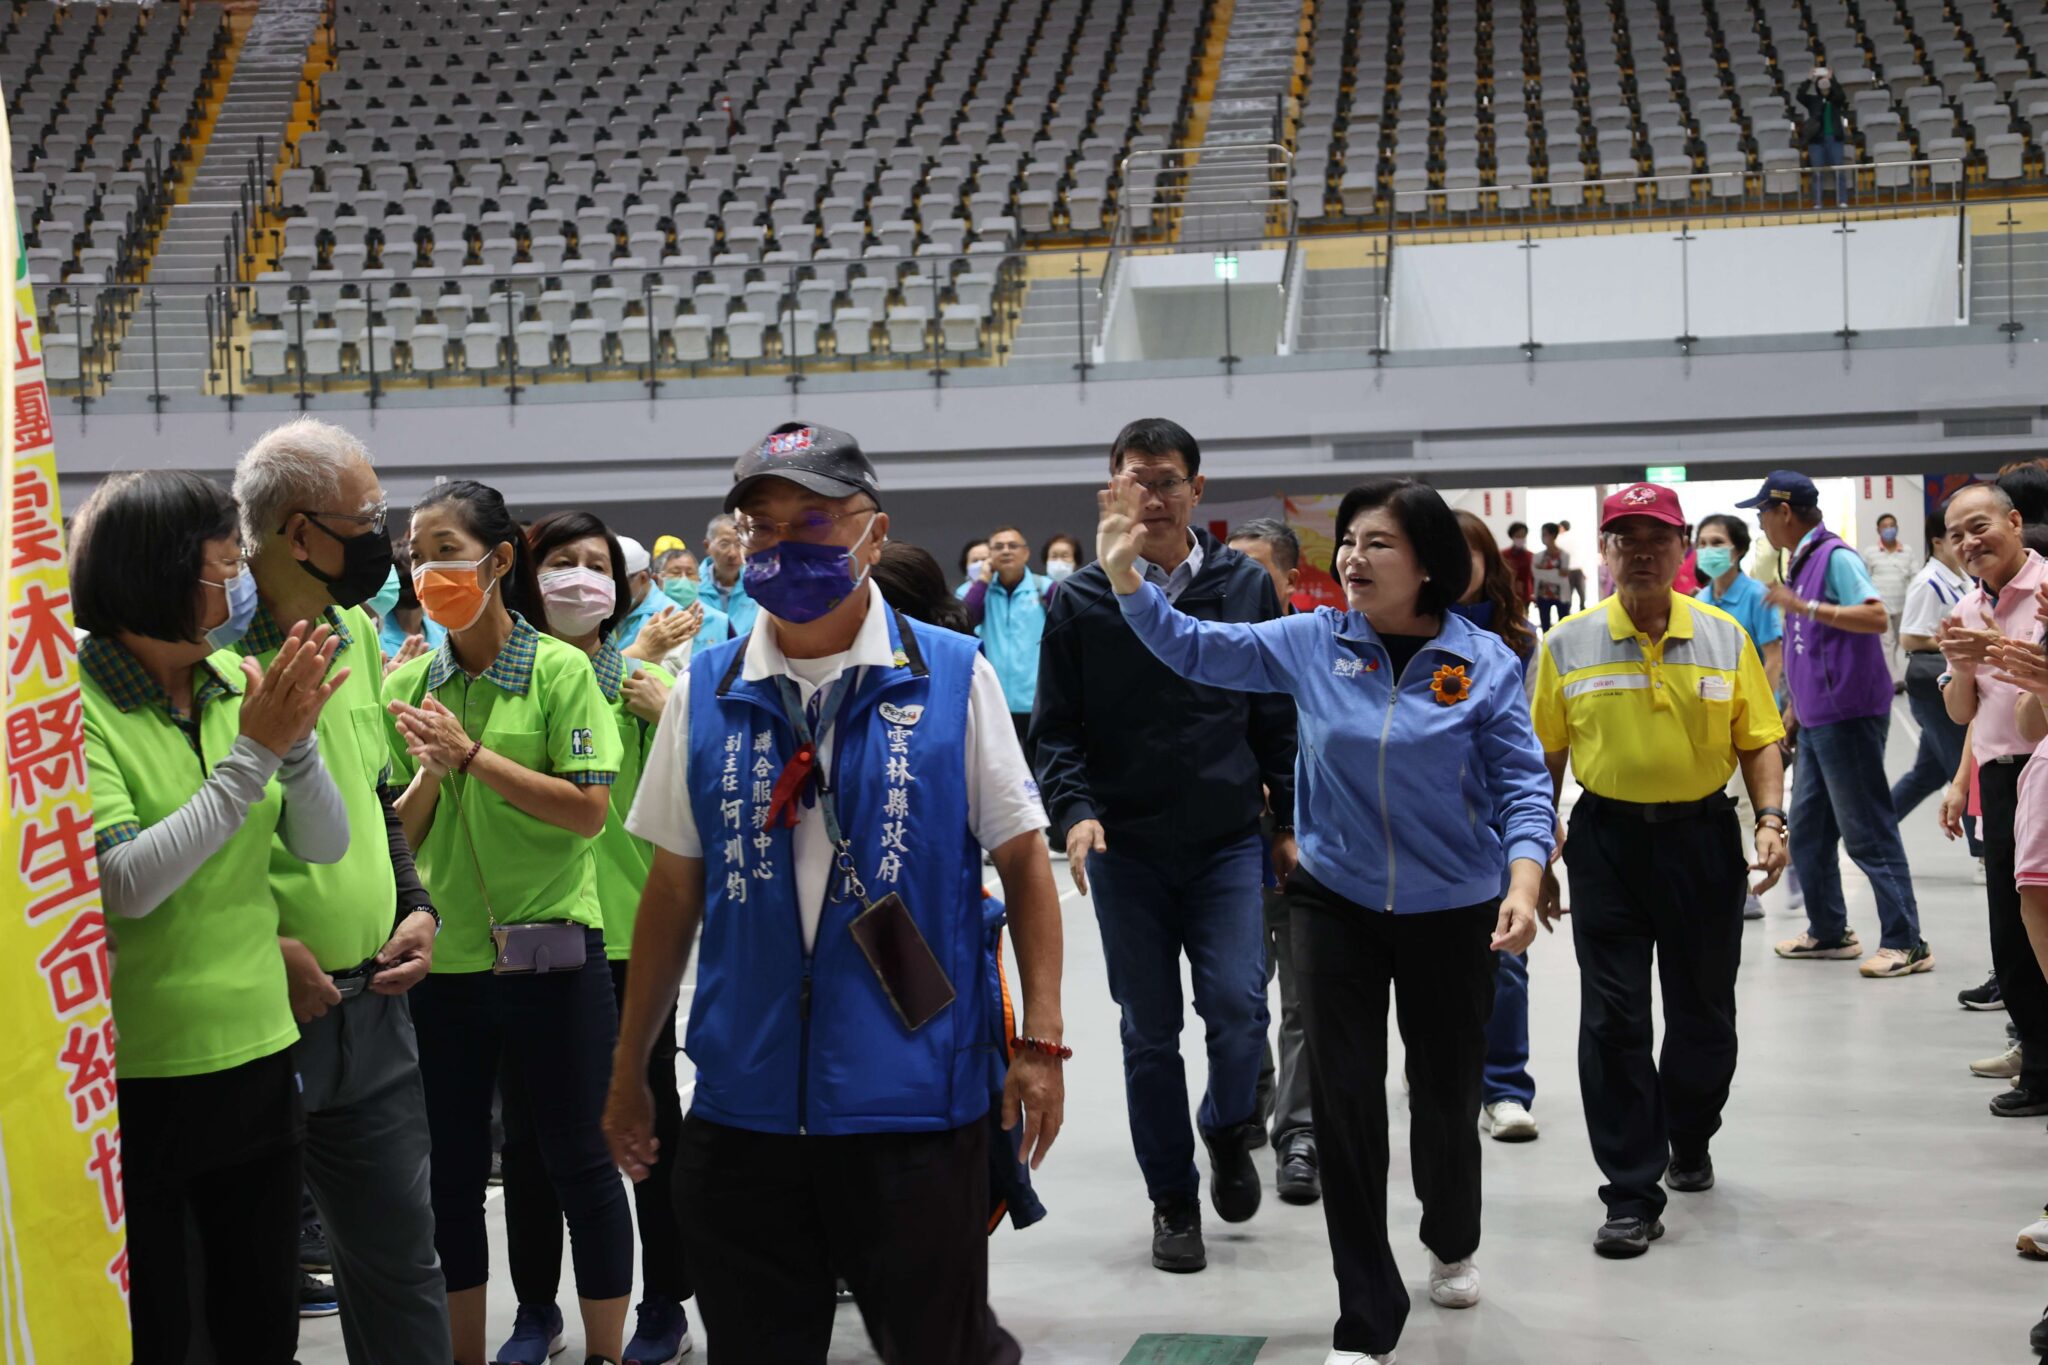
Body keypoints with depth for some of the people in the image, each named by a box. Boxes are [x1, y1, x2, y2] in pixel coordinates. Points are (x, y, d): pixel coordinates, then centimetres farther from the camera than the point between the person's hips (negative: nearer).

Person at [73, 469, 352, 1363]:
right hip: (136, 1075, -5)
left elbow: (325, 845, 1)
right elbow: (125, 885, -23)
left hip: (258, 1053, 5)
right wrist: (251, 753, -24)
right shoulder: (74, 702, -14)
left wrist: (295, 739, -17)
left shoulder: (236, 680, 2)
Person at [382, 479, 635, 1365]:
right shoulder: (410, 685, 6)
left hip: (550, 951, -4)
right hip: (444, 959, 4)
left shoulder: (560, 670, -6)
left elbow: (589, 810, -14)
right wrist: (427, 770, -14)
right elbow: (400, 836, 6)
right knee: (452, 1169, 12)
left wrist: (472, 755, -18)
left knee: (577, 1159, 6)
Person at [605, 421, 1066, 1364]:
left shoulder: (953, 677, -3)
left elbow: (1023, 860, 1)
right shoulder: (705, 694, 4)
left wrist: (1040, 1042, -5)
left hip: (916, 1108, -2)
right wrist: (628, 1074, 12)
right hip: (741, 1110, 3)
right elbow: (673, 890, 10)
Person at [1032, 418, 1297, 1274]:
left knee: (1237, 1005, -12)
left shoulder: (1246, 586, 3)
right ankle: (1173, 1200, 22)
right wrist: (1074, 811, -15)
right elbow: (1056, 729, 1)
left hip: (1230, 842, 0)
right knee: (1150, 1034, 6)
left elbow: (1277, 715, 9)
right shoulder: (1081, 601, 0)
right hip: (1127, 849, 0)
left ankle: (1228, 1131, 21)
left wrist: (1289, 822, 8)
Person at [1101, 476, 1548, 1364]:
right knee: (1346, 1102, 0)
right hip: (1335, 901, 1)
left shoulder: (1485, 664, -10)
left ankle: (1452, 1244, 47)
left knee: (1446, 1094, 13)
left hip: (1452, 912, -1)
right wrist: (1126, 576, -14)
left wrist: (1524, 883, -22)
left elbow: (1522, 786, -8)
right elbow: (1197, 650, -2)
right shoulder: (1312, 643, -5)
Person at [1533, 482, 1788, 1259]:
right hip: (1607, 840, -1)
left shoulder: (1725, 637, 1)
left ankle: (1689, 1142, 39)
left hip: (1702, 836, 1)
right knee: (1613, 1019, -3)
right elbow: (1544, 759, 3)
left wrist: (1771, 821, -10)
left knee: (1703, 1011, 13)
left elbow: (1758, 742, 4)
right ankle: (1631, 1194, 4)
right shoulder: (1568, 646, -2)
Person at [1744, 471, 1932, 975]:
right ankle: (1829, 932, 24)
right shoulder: (1800, 563, 15)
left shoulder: (1835, 557, -13)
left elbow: (1876, 617, -25)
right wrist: (1793, 711, 23)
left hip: (1848, 716, -10)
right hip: (1816, 720, 10)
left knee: (1867, 832, -7)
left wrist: (1803, 606, -28)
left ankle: (1907, 944, -2)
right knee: (1808, 829, 14)